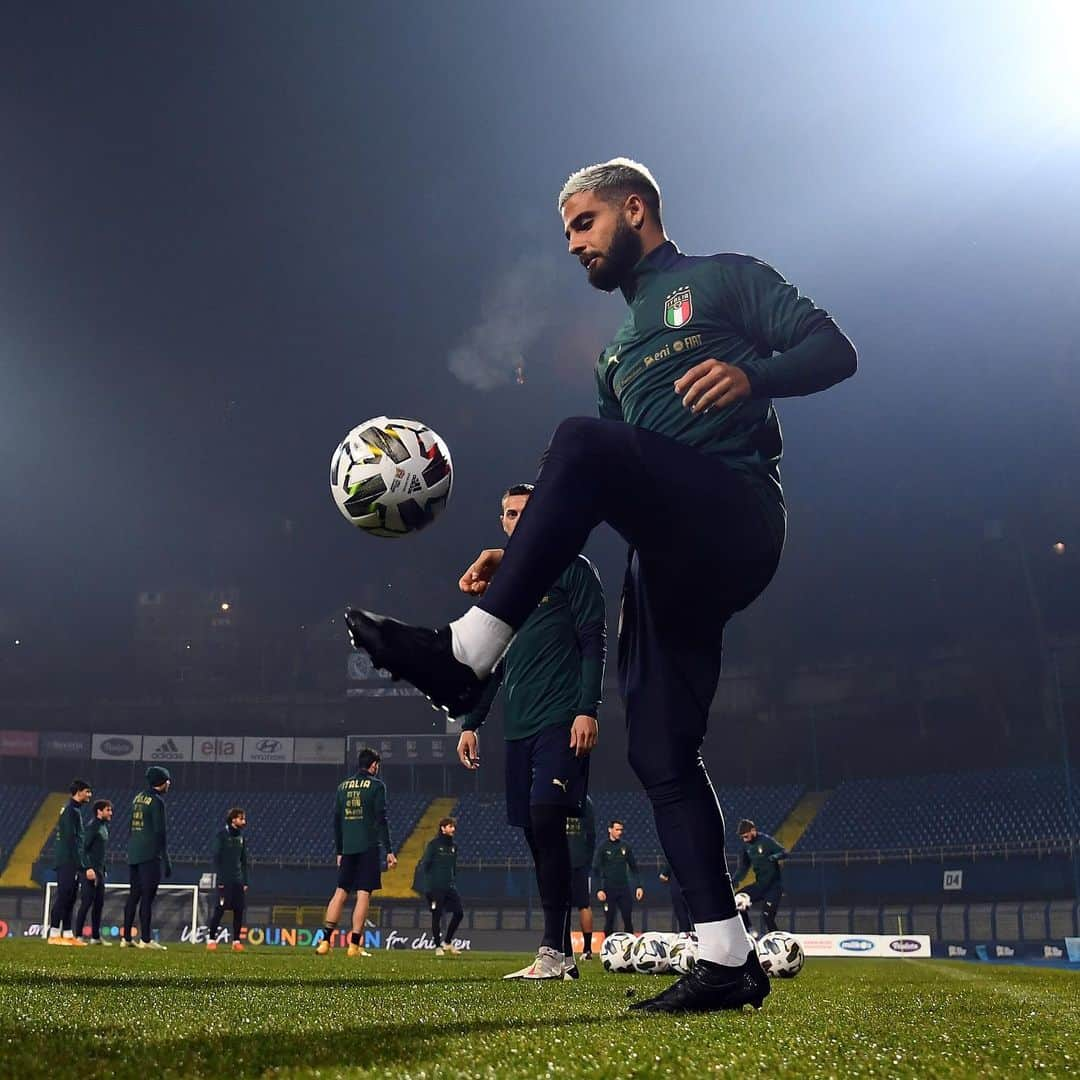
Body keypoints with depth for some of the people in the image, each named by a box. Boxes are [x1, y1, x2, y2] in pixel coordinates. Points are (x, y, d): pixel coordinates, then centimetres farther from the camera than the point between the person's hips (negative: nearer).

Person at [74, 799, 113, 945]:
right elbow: (84, 847, -17)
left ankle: (96, 936, 16)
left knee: (99, 903, 10)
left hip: (99, 871, 9)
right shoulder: (92, 826, -11)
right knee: (86, 903, -8)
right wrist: (88, 868, -23)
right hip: (91, 870, -9)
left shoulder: (104, 826, 17)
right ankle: (78, 935, -5)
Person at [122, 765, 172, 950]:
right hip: (150, 855, -8)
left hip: (133, 853, 8)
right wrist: (167, 860, -12)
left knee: (133, 895, 11)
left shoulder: (137, 798, 15)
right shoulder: (156, 801, -10)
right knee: (147, 897, -6)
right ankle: (145, 940, -6)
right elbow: (160, 832, -13)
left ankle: (126, 938, 13)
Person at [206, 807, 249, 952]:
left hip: (238, 880, 6)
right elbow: (215, 857, -9)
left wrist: (245, 881, 11)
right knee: (220, 909, -7)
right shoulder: (221, 834, -5)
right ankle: (211, 939, 0)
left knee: (239, 910, 2)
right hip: (225, 880, -6)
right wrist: (220, 879, -14)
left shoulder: (240, 836, 13)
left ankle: (236, 941, 7)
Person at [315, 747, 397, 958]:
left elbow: (336, 821, 15)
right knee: (363, 894, -3)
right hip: (368, 848, -5)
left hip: (348, 849, 5)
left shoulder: (343, 786, 14)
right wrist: (389, 851, -6)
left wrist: (339, 851, 20)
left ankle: (325, 940, 1)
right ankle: (355, 944, -6)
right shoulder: (376, 786, -2)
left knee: (340, 892, 8)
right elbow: (381, 820, -8)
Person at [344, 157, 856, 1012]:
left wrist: (751, 375, -20)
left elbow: (834, 348, 0)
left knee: (581, 443, -31)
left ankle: (465, 655, -34)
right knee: (661, 753, 0)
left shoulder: (723, 280, 12)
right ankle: (729, 960, 5)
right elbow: (608, 498, 28)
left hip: (738, 518, -8)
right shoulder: (620, 355, 31)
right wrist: (522, 557, 15)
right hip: (672, 560, 8)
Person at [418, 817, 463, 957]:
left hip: (449, 887, 6)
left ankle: (447, 942, 14)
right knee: (437, 916, -2)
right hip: (435, 887, -6)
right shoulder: (433, 844, -6)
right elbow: (424, 865, -8)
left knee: (459, 912, -1)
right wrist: (426, 886, -13)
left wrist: (455, 883, 13)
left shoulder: (453, 845, 13)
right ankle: (438, 946, 10)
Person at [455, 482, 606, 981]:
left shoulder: (573, 569, 3)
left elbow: (594, 642, -4)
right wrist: (471, 721, 16)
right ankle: (559, 956, 9)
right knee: (536, 833, 4)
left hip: (562, 722, -6)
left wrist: (588, 709, -15)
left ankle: (554, 950, -14)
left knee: (546, 819, -19)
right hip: (518, 727, 7)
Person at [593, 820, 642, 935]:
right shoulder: (603, 847, -3)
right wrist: (599, 889, -14)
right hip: (609, 890, -3)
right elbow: (596, 870, -5)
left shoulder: (626, 846, 6)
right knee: (609, 921, 3)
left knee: (628, 921, 3)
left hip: (624, 889, 3)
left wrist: (638, 886, 4)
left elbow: (633, 868, 11)